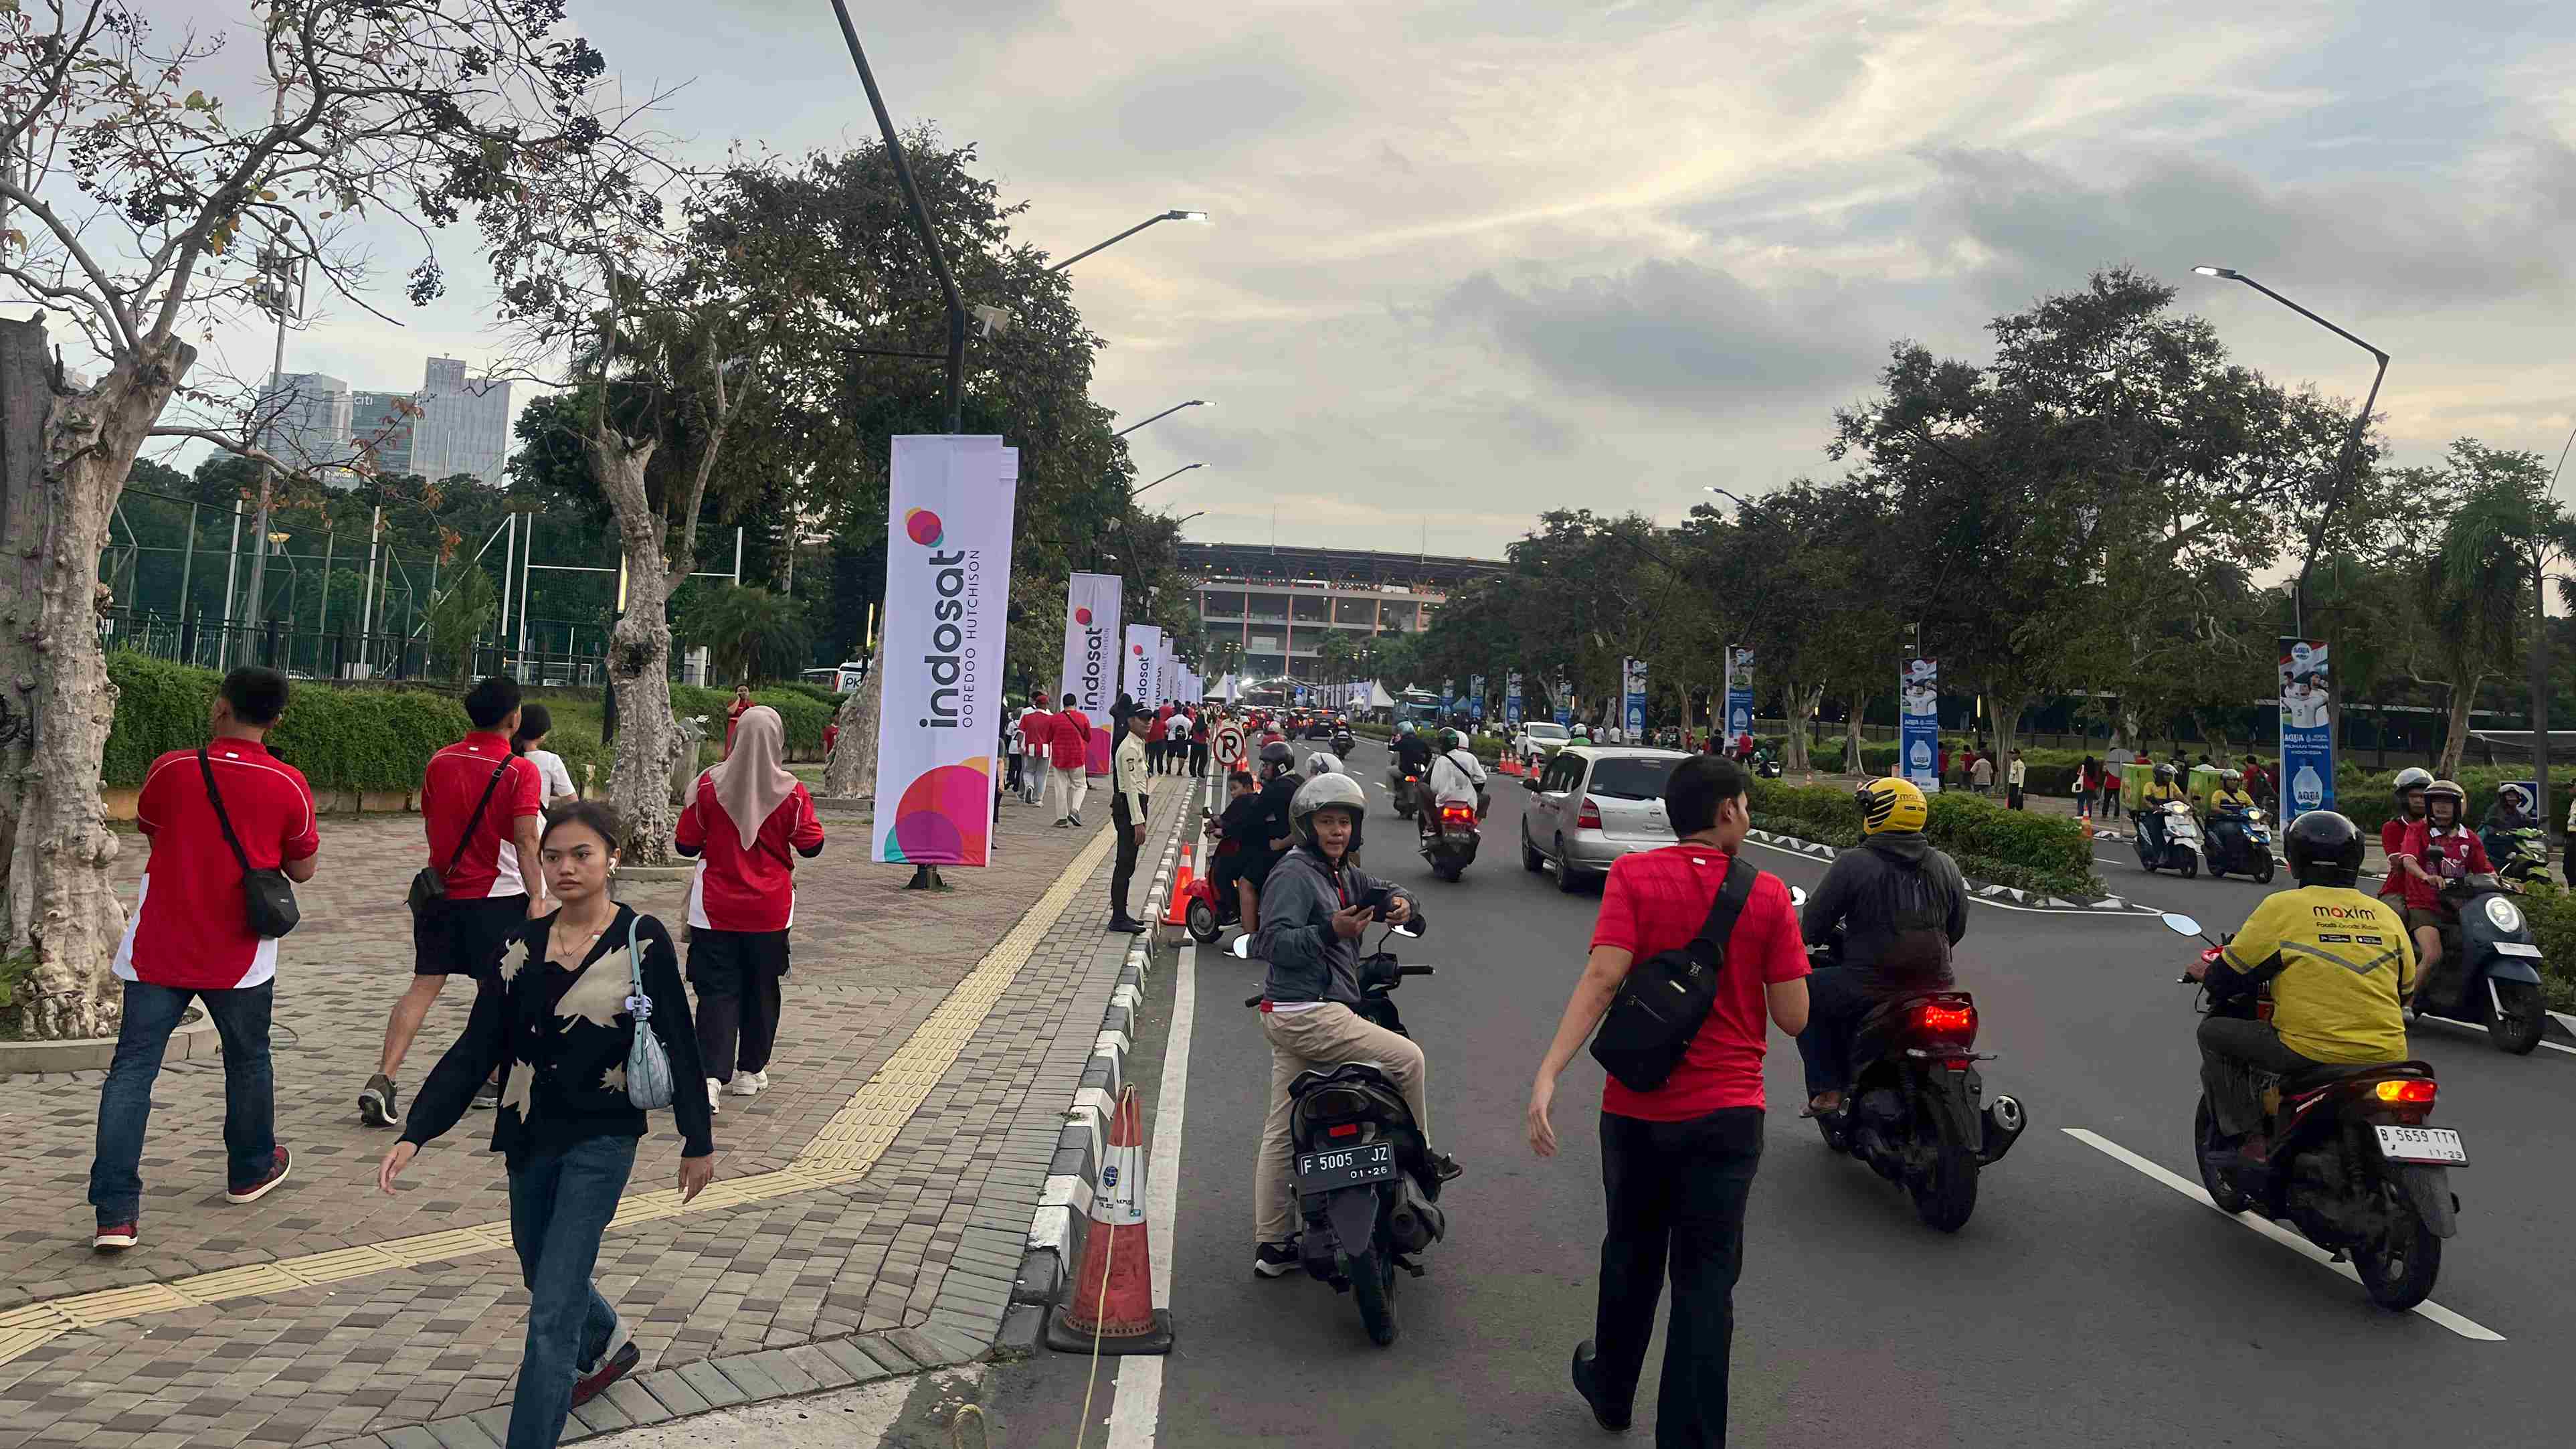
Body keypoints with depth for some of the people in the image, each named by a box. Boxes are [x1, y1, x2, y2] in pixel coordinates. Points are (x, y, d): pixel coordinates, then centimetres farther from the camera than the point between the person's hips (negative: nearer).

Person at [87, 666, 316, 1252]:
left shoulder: (171, 769, -6)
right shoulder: (289, 785, -8)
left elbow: (146, 826, 15)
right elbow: (302, 869, 3)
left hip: (156, 952, 0)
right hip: (238, 957, 0)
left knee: (132, 1068, 0)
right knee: (248, 1060, 20)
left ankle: (116, 1212, -8)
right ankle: (251, 1170, 38)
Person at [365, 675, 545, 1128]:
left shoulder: (439, 762, 4)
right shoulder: (521, 771, -12)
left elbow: (430, 826, 15)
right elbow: (525, 839, -18)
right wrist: (536, 896, -18)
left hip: (442, 891, 4)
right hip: (498, 896, -4)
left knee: (424, 985, 4)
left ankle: (384, 1079, -10)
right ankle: (488, 1081, 24)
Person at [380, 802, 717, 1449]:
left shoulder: (642, 939, -12)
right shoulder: (525, 944, -1)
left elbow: (678, 1043, -6)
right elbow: (475, 1048, -1)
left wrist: (698, 1140, 0)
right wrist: (414, 1135, -9)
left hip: (601, 1140, -5)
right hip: (531, 1137, 6)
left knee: (552, 1312, -8)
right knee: (543, 1274, 25)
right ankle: (609, 1343, 55)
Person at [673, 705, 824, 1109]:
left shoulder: (709, 785, -9)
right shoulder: (792, 792, -11)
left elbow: (686, 844, -2)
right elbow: (812, 845, -3)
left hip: (716, 909, 0)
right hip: (769, 911, 0)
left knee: (717, 991, 2)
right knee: (761, 991, 15)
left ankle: (711, 1074, -13)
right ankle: (750, 1071, 24)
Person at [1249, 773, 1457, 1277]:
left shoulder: (1341, 872, 16)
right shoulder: (1294, 872, -13)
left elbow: (1377, 891, 22)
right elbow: (1271, 941, -21)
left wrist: (1401, 903, -1)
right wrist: (1331, 932, -32)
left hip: (1288, 1017, 10)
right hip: (1310, 1014, -10)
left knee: (1281, 1131, 11)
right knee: (1408, 1058, 1)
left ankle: (1272, 1245, 17)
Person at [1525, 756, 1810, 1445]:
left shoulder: (1633, 876, -7)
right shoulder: (1768, 895, -6)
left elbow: (1602, 977, -21)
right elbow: (1793, 1017, -6)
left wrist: (1548, 1073, -27)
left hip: (1636, 1109, 2)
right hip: (1726, 1114, -1)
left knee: (1631, 1257, 21)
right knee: (1706, 1279, 5)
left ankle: (1609, 1390, 41)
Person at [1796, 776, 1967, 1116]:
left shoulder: (1852, 864, -9)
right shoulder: (1946, 866, 6)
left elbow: (1812, 925, -4)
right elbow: (1957, 928, 16)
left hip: (1870, 990, -5)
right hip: (1935, 987, 5)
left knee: (1803, 994, 17)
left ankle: (1827, 1088, 9)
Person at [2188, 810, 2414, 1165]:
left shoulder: (2281, 907, -2)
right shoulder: (2386, 914, 11)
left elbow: (2227, 978, 3)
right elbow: (2406, 990, 21)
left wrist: (2205, 973, 26)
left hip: (2311, 1052, -5)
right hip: (2387, 1058, 5)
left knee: (2213, 1032, 12)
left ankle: (2247, 1138, 4)